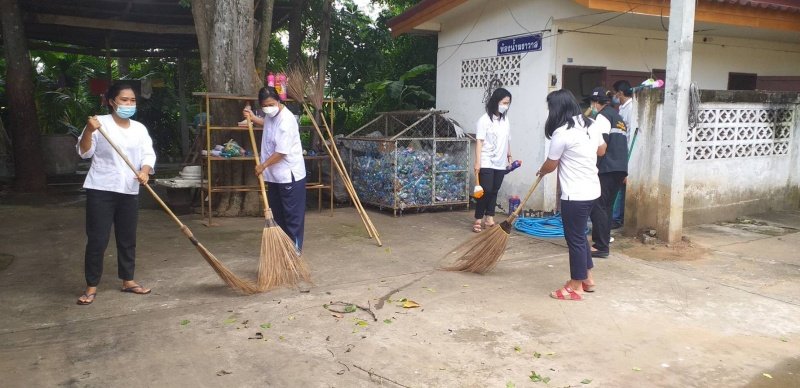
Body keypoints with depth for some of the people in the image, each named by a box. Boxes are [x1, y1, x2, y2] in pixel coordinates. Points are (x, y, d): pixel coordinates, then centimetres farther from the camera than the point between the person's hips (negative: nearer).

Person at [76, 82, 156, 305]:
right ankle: (91, 286, 8)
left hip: (129, 192, 5)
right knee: (97, 239, -2)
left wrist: (145, 171, -17)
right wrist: (89, 130, -25)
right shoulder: (100, 123, -5)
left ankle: (127, 280, 25)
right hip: (101, 190, -5)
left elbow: (148, 154, 3)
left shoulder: (139, 128, 10)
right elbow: (84, 152, -8)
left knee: (128, 239, 12)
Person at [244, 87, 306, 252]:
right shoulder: (271, 114, 5)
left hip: (290, 175, -9)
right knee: (276, 212, 16)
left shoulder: (286, 120, -23)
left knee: (292, 214, -1)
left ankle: (295, 248, 8)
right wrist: (253, 118, 20)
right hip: (275, 175, 9)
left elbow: (281, 152, -23)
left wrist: (263, 165, -12)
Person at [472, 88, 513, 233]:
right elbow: (479, 142, -14)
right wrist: (477, 162, -18)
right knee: (486, 191, -7)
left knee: (494, 191, 10)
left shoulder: (505, 120, 10)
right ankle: (478, 220, 2)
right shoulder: (484, 120, -10)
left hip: (500, 163, 6)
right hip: (487, 163, -6)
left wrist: (509, 156, 20)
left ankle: (489, 218, 18)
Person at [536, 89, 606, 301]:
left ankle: (576, 287, 12)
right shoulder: (589, 124, 6)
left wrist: (541, 171, 15)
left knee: (575, 238, 2)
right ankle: (587, 278, 32)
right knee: (579, 234, 21)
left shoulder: (562, 133, -19)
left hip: (575, 195, -9)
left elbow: (550, 165, -6)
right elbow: (602, 150, 22)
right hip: (591, 189, 9)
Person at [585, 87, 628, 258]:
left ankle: (601, 247, -7)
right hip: (620, 168, 9)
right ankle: (603, 242, 19)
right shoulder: (617, 116, 24)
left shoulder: (603, 116, -4)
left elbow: (602, 141, -18)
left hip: (607, 168, -9)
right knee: (606, 206, 15)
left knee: (597, 206, -7)